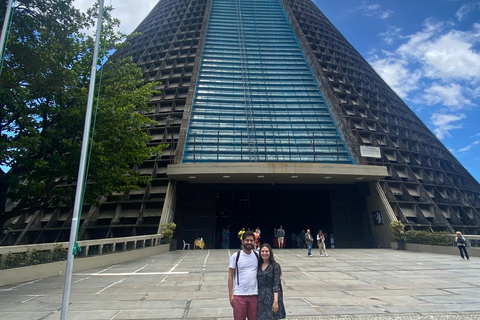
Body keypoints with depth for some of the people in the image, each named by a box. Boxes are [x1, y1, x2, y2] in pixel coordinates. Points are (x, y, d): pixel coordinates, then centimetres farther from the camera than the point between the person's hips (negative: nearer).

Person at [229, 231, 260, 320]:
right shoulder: (235, 256, -2)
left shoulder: (258, 255, 5)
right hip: (239, 295, -2)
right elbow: (230, 276, 0)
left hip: (254, 295, 2)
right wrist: (231, 295, -4)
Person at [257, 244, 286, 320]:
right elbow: (257, 283, 10)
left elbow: (276, 285, -11)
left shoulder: (275, 266, -7)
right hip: (260, 298, 4)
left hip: (271, 297, -4)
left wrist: (276, 301, -17)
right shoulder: (258, 265, 6)